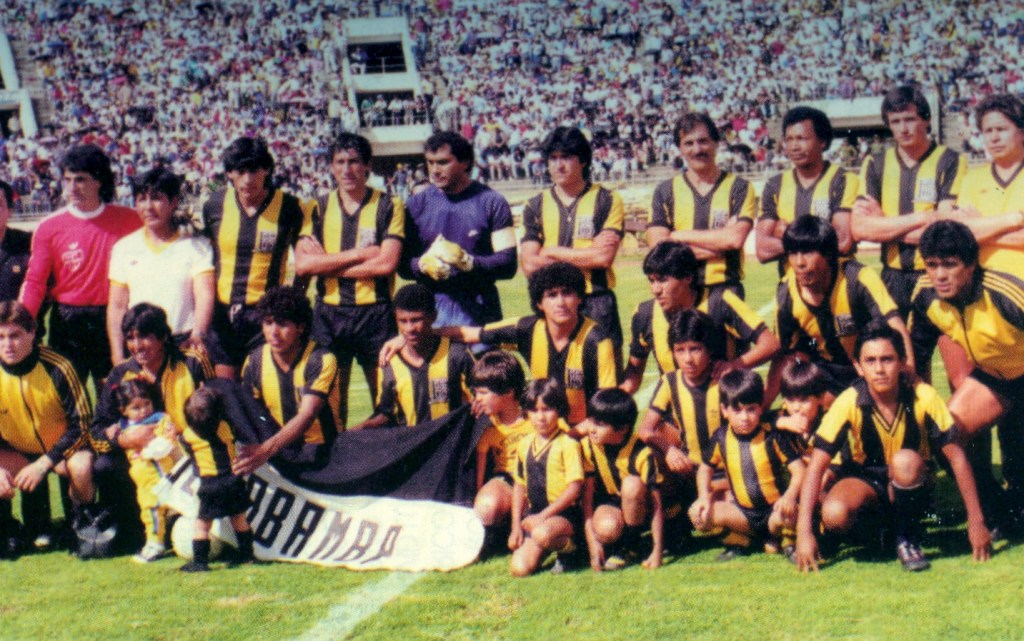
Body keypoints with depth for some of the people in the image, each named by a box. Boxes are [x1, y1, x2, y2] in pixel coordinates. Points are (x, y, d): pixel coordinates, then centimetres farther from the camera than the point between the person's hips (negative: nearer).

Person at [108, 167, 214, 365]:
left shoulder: (196, 245, 4)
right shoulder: (124, 248, 12)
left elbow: (204, 295, -7)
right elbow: (117, 305, 10)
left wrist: (198, 334, -25)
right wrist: (118, 356, 1)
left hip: (185, 345, -2)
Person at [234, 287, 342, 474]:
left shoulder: (321, 360, -14)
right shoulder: (255, 360, 2)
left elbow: (307, 416, -25)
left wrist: (267, 449, -41)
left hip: (320, 447, -4)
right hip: (278, 446, 4)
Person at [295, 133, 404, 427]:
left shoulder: (389, 207, 2)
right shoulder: (318, 208, 8)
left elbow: (386, 263, -10)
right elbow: (302, 264, -5)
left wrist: (328, 264, -7)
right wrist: (359, 253, -10)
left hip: (376, 313, -2)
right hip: (329, 313, 2)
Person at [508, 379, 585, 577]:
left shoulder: (568, 444, -10)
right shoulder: (525, 445, 9)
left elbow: (575, 488, -15)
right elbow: (519, 486, 15)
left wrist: (543, 516, -18)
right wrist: (516, 525, 5)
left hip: (564, 514, -6)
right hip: (534, 516, 6)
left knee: (542, 533, -39)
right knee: (519, 568, -14)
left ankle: (570, 546, -5)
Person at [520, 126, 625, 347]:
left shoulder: (607, 200, 3)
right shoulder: (536, 206, 10)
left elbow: (604, 257, -9)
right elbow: (529, 265, -1)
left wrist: (553, 252, -3)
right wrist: (586, 254, -6)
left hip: (596, 303, -2)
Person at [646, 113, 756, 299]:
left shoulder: (739, 188, 7)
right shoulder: (665, 192, 10)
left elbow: (736, 238, -8)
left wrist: (681, 236, -3)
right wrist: (718, 241, -6)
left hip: (725, 289, -1)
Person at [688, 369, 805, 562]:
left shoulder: (773, 437, -9)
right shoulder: (721, 438, -1)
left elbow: (799, 470, -13)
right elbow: (706, 468, 13)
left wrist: (790, 496, -34)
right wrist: (704, 496, -7)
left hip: (773, 510, -4)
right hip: (742, 513, 4)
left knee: (789, 514, -39)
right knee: (698, 514, -19)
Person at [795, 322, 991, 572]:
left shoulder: (923, 396, -20)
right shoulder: (849, 402, -20)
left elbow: (956, 456, -15)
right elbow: (817, 465, -21)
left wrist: (976, 521, -17)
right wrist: (804, 532, -29)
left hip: (909, 484, 0)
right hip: (864, 479, 0)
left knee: (906, 460, -35)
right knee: (834, 514, -33)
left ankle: (908, 537, -11)